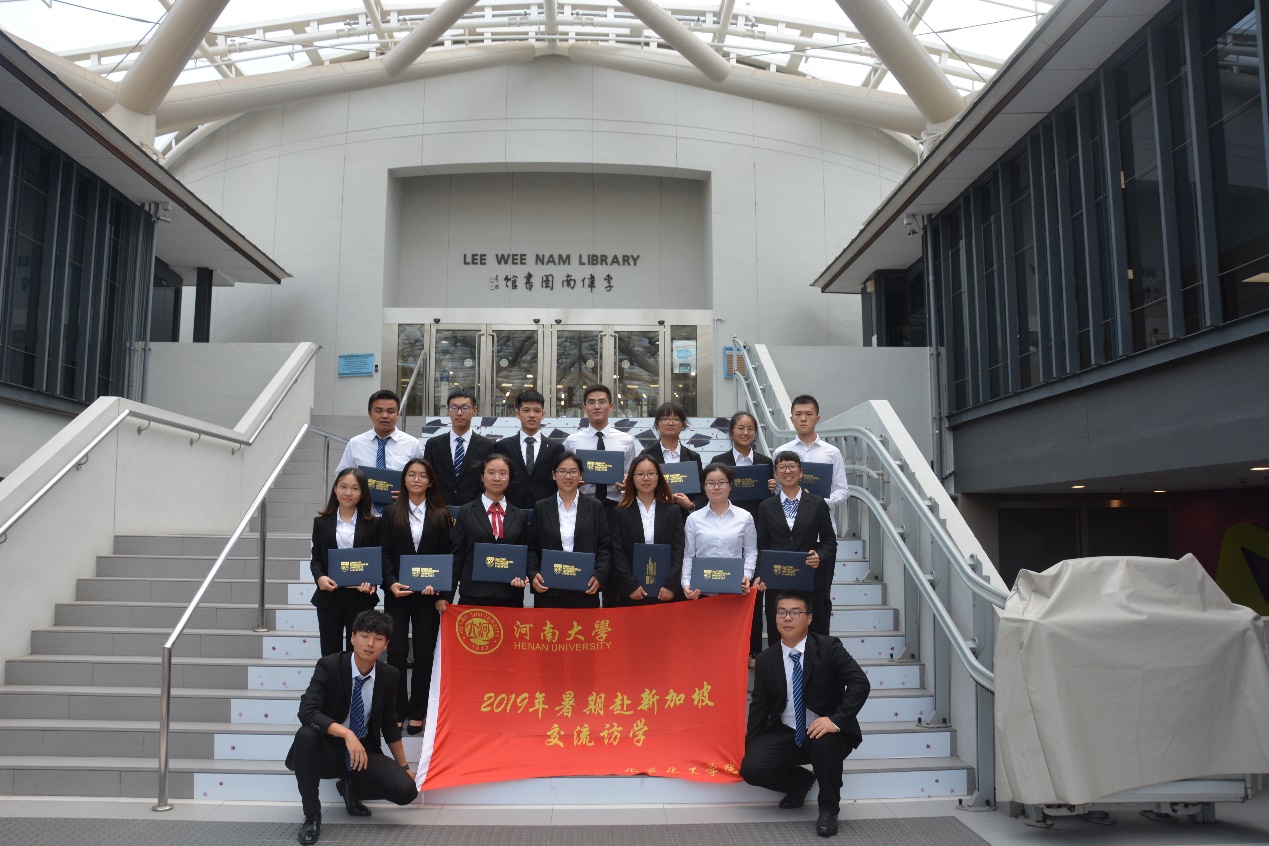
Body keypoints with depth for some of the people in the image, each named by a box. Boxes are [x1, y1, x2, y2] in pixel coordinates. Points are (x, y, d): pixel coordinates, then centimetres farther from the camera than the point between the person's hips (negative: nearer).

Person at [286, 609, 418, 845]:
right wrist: (346, 734, -42)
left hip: (365, 751, 3)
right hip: (327, 750, -2)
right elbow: (307, 712, -29)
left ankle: (351, 786, 12)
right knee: (305, 734, -37)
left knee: (406, 789, -20)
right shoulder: (329, 666, -16)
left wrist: (404, 767, 12)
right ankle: (312, 815, -16)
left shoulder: (389, 675, -4)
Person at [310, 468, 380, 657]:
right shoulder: (322, 522, 7)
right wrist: (319, 577, -14)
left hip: (360, 597, -1)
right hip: (329, 597, 1)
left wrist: (372, 582, -15)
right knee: (330, 654, 7)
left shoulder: (372, 524, 3)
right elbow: (316, 559, 6)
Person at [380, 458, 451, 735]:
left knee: (424, 651, 4)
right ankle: (396, 711, 13)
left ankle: (417, 712, 15)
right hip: (396, 592, 0)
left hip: (427, 593, 0)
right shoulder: (391, 513, 6)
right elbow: (385, 553, 2)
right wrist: (391, 583, -13)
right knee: (396, 650, 0)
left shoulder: (440, 514, 4)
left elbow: (444, 554, 2)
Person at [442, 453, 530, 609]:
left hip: (510, 597, 2)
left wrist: (522, 577, -6)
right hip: (473, 595, -2)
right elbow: (457, 556, 4)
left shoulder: (519, 516, 11)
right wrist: (446, 596, -1)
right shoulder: (466, 512, 6)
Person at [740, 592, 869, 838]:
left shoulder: (829, 647, -11)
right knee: (751, 768, -19)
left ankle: (829, 808, -8)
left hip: (825, 732, -3)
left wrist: (837, 720, -33)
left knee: (825, 742, -38)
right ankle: (800, 781, 15)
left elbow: (860, 683, -21)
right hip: (785, 734, 4)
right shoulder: (766, 659, 0)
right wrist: (748, 748, 2)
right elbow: (759, 706, 6)